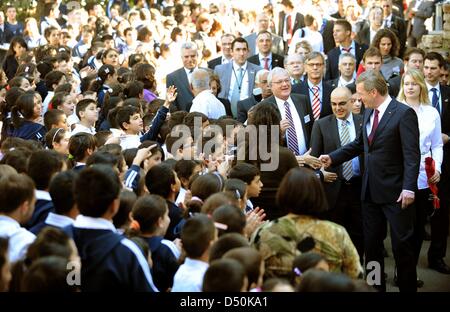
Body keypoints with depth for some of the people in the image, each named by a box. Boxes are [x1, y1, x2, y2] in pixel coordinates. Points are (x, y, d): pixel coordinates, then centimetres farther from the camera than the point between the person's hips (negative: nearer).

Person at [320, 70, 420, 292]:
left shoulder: (404, 113, -13)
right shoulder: (369, 112, 10)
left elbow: (412, 155, -17)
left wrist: (409, 188, -22)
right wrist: (333, 158, 13)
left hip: (395, 191, -7)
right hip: (371, 190, 7)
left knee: (402, 245, 1)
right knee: (371, 243, 12)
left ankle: (408, 287, 13)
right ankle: (375, 286, 22)